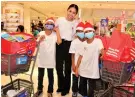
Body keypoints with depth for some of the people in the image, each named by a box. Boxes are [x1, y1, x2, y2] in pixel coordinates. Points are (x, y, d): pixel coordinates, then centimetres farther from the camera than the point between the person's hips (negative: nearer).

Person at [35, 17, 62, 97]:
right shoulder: (41, 33, -2)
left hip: (50, 59, -2)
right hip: (41, 58, 2)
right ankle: (40, 89, 37)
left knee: (50, 76, 10)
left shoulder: (55, 34, -6)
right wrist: (40, 39, -22)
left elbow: (59, 42, -25)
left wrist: (57, 30, -17)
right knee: (40, 75, 16)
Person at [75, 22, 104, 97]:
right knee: (82, 87, 18)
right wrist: (77, 68, 5)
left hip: (92, 71, -4)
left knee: (91, 89, 7)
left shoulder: (98, 41, -9)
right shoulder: (83, 43, 4)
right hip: (83, 70, 5)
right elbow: (80, 56, 6)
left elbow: (102, 51, -21)